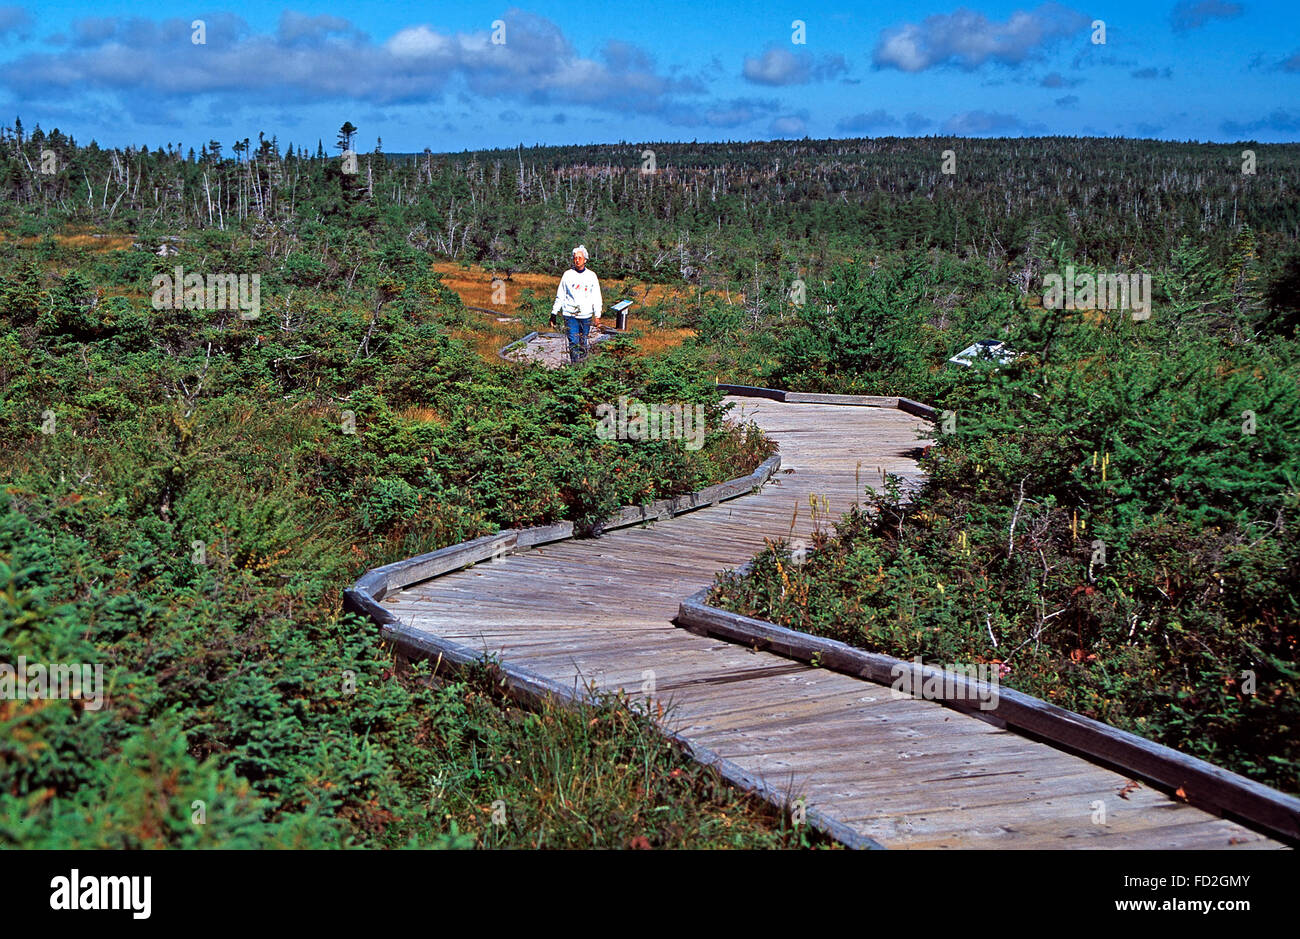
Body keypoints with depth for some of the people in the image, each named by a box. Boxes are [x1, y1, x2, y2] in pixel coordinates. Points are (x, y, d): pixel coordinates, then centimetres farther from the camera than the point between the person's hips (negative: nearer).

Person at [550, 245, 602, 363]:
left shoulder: (591, 275, 6)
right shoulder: (568, 275, 5)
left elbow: (596, 297, 8)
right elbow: (560, 296, 9)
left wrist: (597, 315, -1)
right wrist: (553, 313, 6)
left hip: (586, 316, 1)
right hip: (570, 315, -1)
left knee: (583, 344, 6)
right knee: (573, 343, -10)